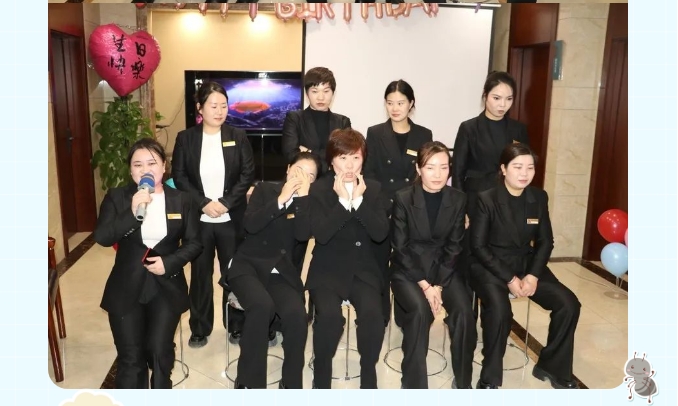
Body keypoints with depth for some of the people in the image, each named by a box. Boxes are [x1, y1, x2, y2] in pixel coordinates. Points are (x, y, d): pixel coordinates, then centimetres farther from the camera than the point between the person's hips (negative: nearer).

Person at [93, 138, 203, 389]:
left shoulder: (182, 200, 2)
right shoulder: (116, 198, 0)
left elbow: (194, 243, 2)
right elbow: (101, 237, -12)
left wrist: (169, 262, -14)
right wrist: (132, 213, -24)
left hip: (166, 287, 0)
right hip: (126, 288, 0)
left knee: (159, 350, -9)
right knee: (130, 357, 1)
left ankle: (161, 387, 20)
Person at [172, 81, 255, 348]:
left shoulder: (238, 137, 2)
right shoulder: (185, 138, 2)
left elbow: (247, 175, -3)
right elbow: (179, 177, -2)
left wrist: (225, 203, -14)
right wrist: (204, 203, -14)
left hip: (232, 218, 0)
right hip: (198, 219, 0)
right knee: (200, 274, 10)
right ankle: (200, 329, 24)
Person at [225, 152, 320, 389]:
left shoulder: (311, 203, 8)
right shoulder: (265, 190, 7)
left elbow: (302, 234, -13)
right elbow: (250, 225, -10)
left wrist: (303, 196, -13)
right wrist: (280, 200, -13)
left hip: (282, 274, 1)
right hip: (249, 266, -1)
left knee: (296, 314, -29)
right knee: (262, 305, -33)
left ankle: (291, 384, -9)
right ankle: (249, 382, -17)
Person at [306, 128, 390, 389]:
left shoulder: (373, 189, 5)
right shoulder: (317, 190, -3)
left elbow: (380, 234, -7)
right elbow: (321, 235, -16)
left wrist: (359, 199, -15)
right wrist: (343, 200, -19)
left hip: (363, 269, 2)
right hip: (327, 270, -2)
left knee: (372, 311, -26)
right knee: (329, 313, -29)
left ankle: (369, 374, -2)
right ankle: (321, 375, -2)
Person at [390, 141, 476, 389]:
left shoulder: (458, 199, -2)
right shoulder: (403, 198, -11)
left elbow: (453, 248, -3)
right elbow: (401, 248, -11)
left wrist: (438, 285, -13)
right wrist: (425, 285, -17)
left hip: (444, 269, 3)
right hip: (408, 270, -2)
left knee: (464, 310, -22)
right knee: (420, 309, -30)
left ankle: (463, 381, -2)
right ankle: (414, 384, -15)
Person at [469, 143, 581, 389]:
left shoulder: (539, 197, 2)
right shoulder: (486, 199, -12)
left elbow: (545, 242, 6)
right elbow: (478, 246, -13)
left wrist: (533, 275, -10)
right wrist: (509, 279, -19)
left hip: (527, 264, 5)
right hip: (490, 267, -5)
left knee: (569, 304, -12)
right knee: (499, 310, -33)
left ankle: (551, 366, 11)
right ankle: (489, 378, -11)